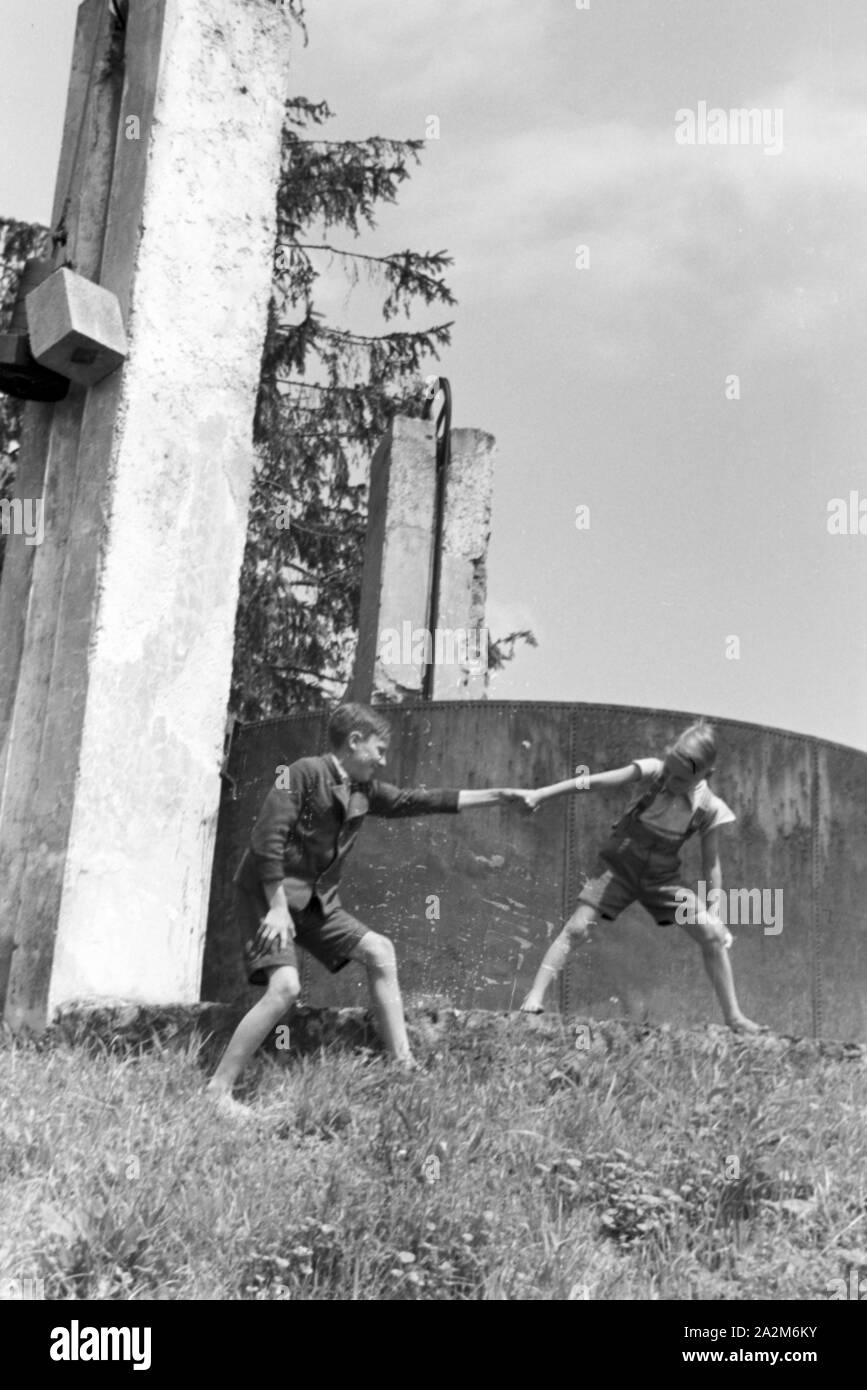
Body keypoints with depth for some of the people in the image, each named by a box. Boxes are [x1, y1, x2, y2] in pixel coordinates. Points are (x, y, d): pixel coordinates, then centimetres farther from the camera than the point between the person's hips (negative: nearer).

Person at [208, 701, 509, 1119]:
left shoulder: (363, 790, 8)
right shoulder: (304, 774, -15)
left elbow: (417, 801, 12)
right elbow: (267, 838, -20)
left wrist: (497, 795, 12)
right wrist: (277, 907, -22)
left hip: (316, 900, 9)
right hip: (270, 895, -9)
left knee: (379, 952, 4)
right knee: (285, 986, -24)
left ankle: (403, 1066, 9)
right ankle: (218, 1091, -14)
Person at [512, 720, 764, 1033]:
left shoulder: (709, 808, -14)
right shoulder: (653, 772, -19)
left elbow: (711, 864, -4)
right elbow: (593, 781, -23)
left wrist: (714, 910, -11)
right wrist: (540, 794, -27)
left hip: (662, 877, 1)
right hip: (620, 865, -1)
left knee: (712, 935, -9)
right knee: (577, 928, -17)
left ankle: (733, 1017, 4)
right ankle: (535, 998, -12)